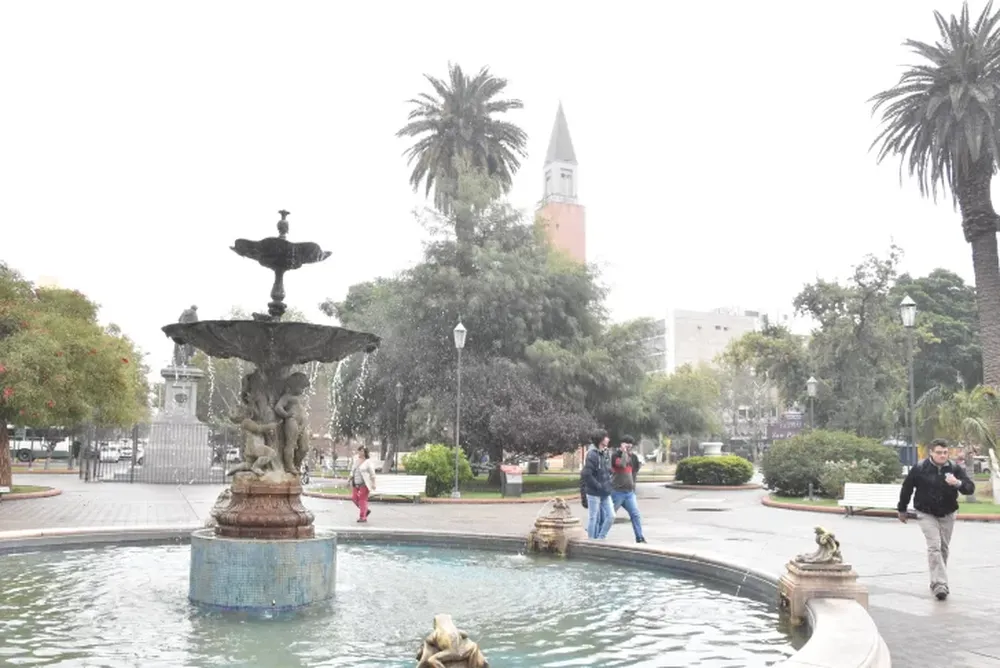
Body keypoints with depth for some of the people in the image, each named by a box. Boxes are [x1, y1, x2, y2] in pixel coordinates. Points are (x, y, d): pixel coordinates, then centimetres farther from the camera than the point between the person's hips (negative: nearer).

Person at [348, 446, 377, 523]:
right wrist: (349, 478, 6)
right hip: (356, 484, 7)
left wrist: (373, 484, -14)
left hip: (364, 484, -7)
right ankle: (366, 510, 20)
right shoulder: (356, 460, 13)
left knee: (362, 499, -7)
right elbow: (352, 471, 19)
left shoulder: (368, 462, -6)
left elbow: (372, 473, -9)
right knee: (354, 498, 2)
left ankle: (363, 517, -2)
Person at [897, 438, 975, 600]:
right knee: (934, 546, -15)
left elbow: (970, 488, -12)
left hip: (947, 514, 3)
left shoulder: (955, 468, -7)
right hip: (926, 514, -3)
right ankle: (940, 585, -18)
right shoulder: (920, 468, -13)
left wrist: (958, 483, -35)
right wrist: (902, 509, 7)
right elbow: (906, 488, -1)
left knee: (943, 548, 12)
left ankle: (937, 582, 29)